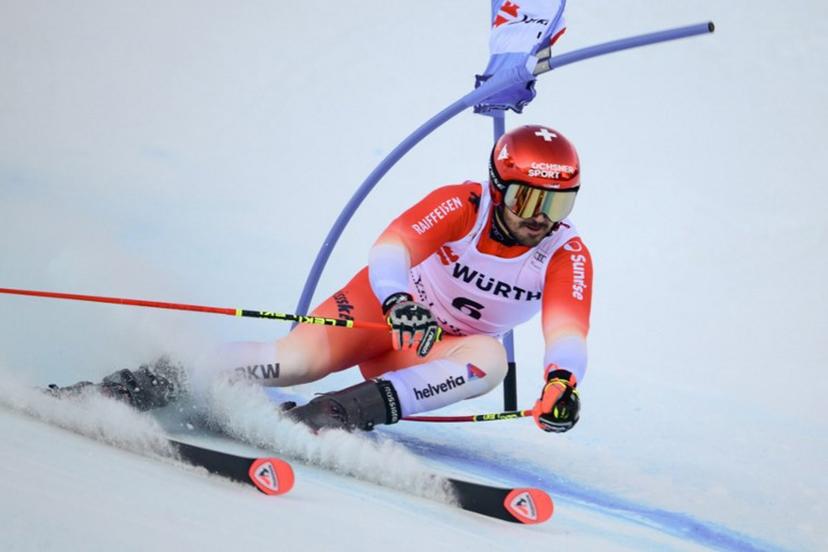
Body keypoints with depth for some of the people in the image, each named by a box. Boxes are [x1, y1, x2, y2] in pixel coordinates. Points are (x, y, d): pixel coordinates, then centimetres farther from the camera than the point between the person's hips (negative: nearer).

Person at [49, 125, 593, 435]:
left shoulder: (568, 256, -14)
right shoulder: (461, 206, -19)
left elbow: (568, 333, -30)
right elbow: (390, 251, -34)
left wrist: (562, 380, -54)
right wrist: (398, 302, -57)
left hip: (443, 352, 2)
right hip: (380, 307, -2)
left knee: (490, 360, -32)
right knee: (299, 356, -30)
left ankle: (329, 416, -40)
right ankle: (144, 384, -26)